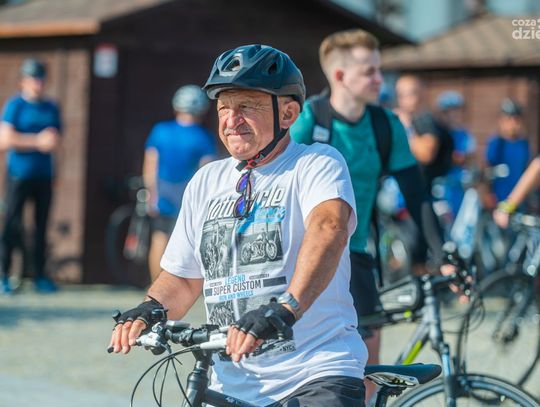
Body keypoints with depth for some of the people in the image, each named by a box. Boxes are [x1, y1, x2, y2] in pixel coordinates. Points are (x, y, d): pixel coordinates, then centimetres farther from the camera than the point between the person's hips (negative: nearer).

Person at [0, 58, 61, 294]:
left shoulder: (51, 108, 14)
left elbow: (56, 139, 13)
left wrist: (52, 141, -11)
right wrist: (37, 141, -15)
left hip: (43, 175, 5)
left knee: (41, 226, 6)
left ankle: (40, 275, 11)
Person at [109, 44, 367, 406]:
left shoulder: (317, 163, -3)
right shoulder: (206, 183, 15)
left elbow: (329, 228, -23)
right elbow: (182, 277, 20)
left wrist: (285, 308, -39)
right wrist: (151, 309, -3)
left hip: (317, 377, -6)